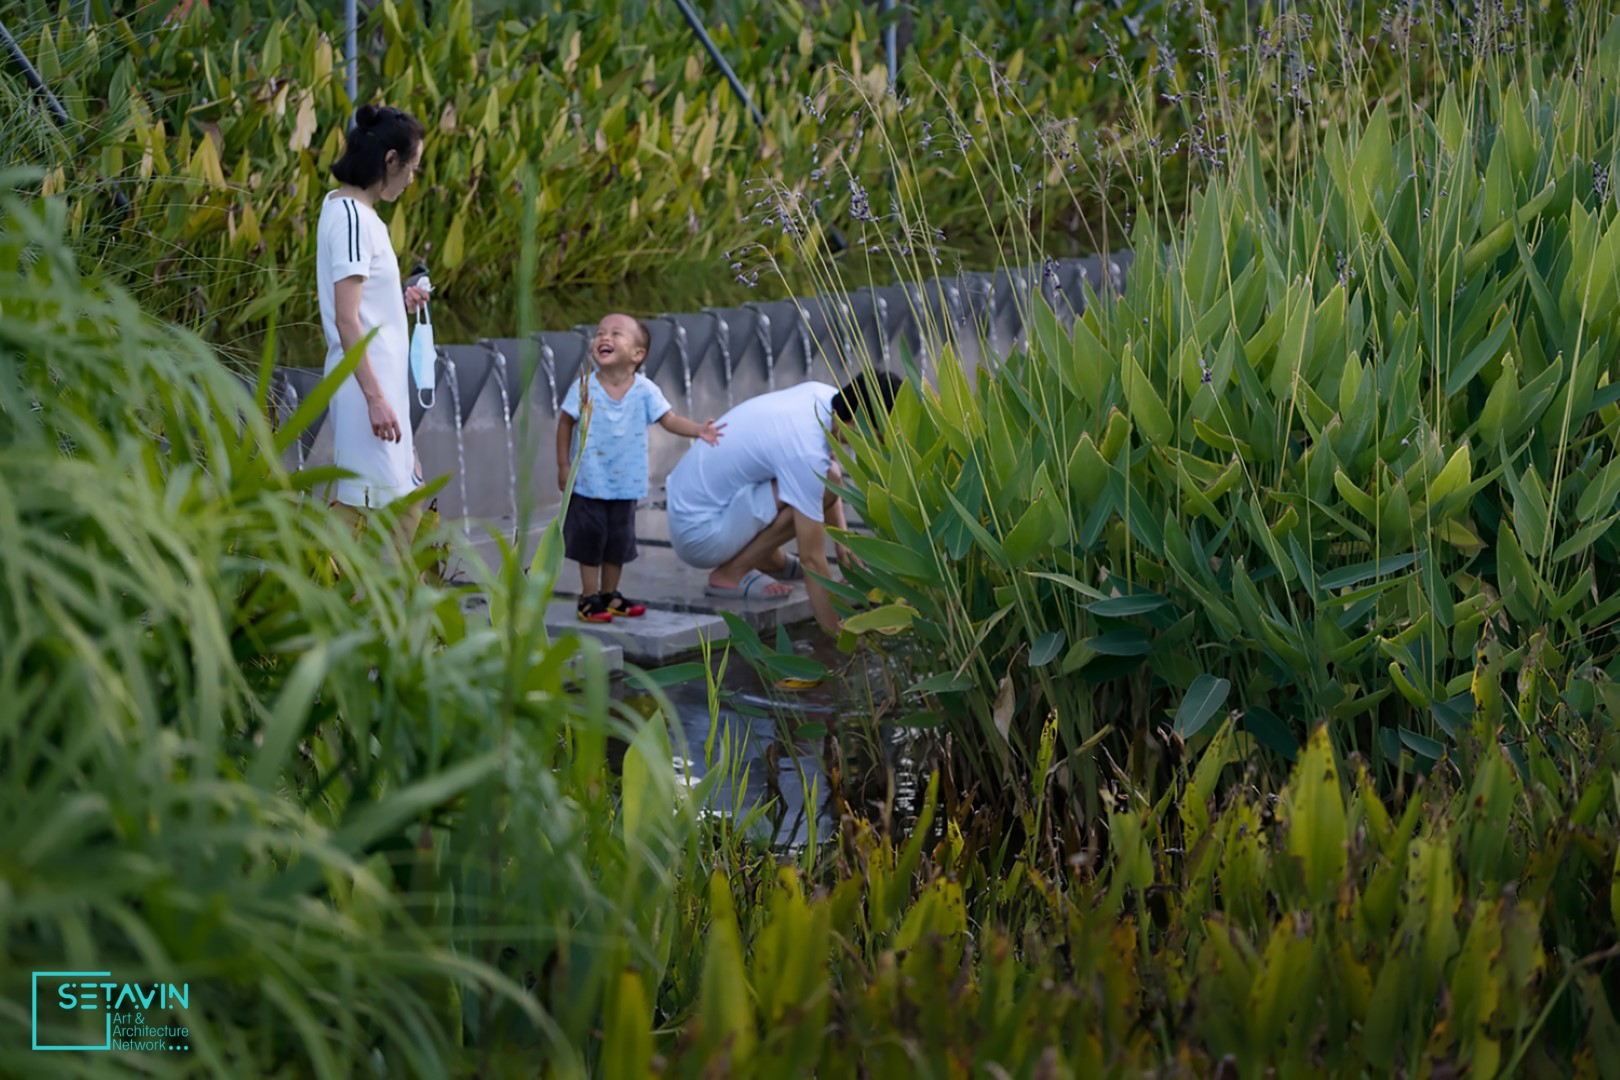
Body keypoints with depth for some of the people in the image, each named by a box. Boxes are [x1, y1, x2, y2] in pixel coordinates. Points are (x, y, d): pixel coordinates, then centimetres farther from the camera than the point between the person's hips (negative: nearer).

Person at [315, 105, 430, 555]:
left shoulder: (345, 208, 13)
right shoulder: (350, 215, -16)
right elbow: (346, 319, -22)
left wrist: (399, 303, 15)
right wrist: (375, 397, -23)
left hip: (381, 382, 11)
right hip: (366, 384, -11)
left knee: (406, 504, 16)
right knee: (354, 506, -5)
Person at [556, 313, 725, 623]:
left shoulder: (644, 390, -9)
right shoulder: (585, 387, -12)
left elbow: (669, 419, -9)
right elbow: (566, 422, -2)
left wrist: (698, 430, -26)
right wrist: (563, 465, -3)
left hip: (625, 483, 2)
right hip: (589, 481, -2)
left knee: (619, 541, 12)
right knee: (590, 538, 3)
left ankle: (609, 595, 28)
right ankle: (589, 598, 13)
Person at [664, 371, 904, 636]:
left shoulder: (821, 395, -5)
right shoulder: (807, 453, -29)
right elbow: (812, 559, -26)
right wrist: (838, 635, -22)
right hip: (698, 534, -9)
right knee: (823, 484, -22)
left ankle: (768, 558, 15)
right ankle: (731, 574, -11)